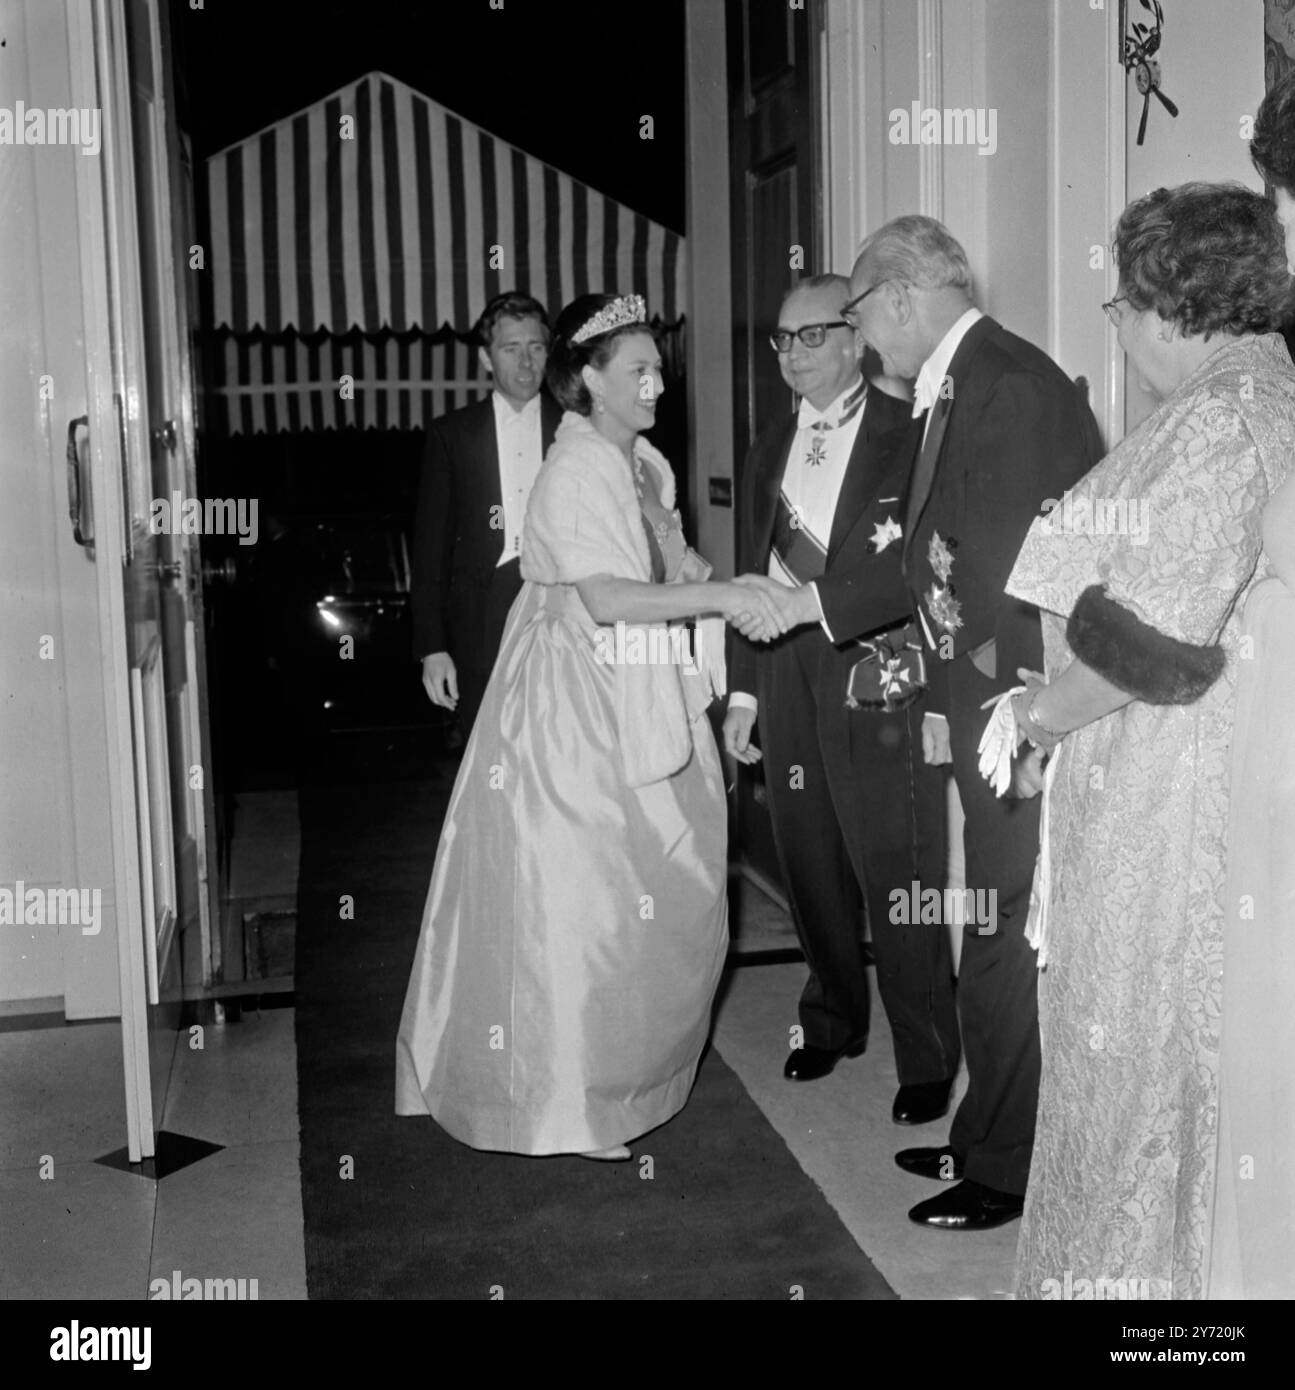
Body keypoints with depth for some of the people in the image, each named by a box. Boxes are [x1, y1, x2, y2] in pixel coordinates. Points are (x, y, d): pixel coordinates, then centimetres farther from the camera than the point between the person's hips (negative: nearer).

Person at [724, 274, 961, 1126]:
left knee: (898, 877, -3)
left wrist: (816, 600, -22)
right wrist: (744, 692, 14)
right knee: (812, 867, 14)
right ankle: (832, 1021, 32)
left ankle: (928, 1058, 11)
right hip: (789, 682, 6)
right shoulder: (772, 449, 16)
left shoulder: (910, 434, -6)